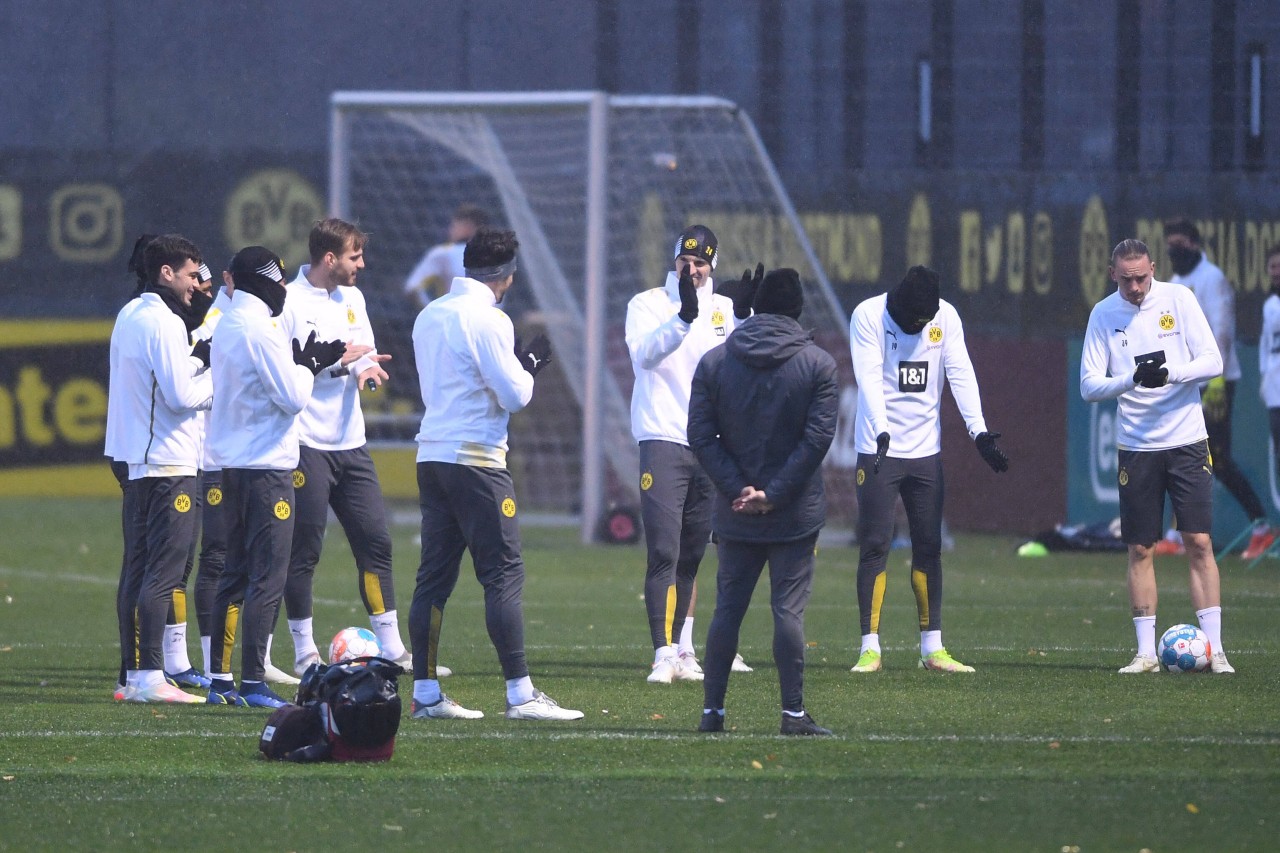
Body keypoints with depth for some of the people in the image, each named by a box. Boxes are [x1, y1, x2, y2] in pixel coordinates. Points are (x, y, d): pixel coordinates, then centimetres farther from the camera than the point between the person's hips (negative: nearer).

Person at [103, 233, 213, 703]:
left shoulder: (129, 316, 14)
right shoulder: (164, 323, -15)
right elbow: (181, 395, -18)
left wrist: (199, 368, 8)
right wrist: (215, 379, -2)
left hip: (134, 460, 10)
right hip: (168, 461, -10)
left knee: (137, 567, 11)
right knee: (164, 570, -9)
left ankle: (133, 672, 14)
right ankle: (150, 677, -13)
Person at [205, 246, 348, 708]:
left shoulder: (228, 325, 12)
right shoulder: (261, 328, -15)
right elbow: (292, 397, -16)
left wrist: (308, 363, 13)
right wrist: (308, 366, 1)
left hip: (232, 462, 9)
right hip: (266, 464, -9)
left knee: (235, 573, 13)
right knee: (268, 576, -7)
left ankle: (220, 679, 15)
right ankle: (253, 683, -9)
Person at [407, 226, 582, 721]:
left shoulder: (429, 317, 12)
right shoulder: (488, 319, -12)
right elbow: (514, 396, -13)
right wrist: (530, 366, 7)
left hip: (431, 454, 8)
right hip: (476, 458, -8)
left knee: (435, 575, 8)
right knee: (504, 574, -5)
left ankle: (425, 693, 8)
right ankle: (520, 695, -8)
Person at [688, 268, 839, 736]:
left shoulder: (713, 362, 4)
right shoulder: (818, 364, -2)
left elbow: (701, 436, -3)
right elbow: (818, 437, -10)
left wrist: (738, 489, -6)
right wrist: (773, 494, -10)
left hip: (735, 517, 2)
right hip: (796, 516, -2)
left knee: (727, 609, 9)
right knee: (789, 609, -1)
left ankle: (712, 710, 8)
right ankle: (793, 712, -3)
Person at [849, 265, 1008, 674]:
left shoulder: (946, 317, 0)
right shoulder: (869, 316, -11)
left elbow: (961, 375, -5)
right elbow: (870, 379, -20)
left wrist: (979, 431, -17)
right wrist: (882, 430, -35)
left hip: (926, 452, 4)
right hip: (878, 451, -4)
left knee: (929, 547, 6)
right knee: (875, 546, -5)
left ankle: (932, 648, 12)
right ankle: (870, 648, -2)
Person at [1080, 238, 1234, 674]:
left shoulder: (1178, 299, -2)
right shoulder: (1103, 314, 0)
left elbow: (1212, 361, -4)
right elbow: (1089, 385, -2)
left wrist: (1171, 373, -22)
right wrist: (1133, 380, -20)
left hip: (1187, 440, -1)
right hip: (1136, 447, 1)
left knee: (1199, 542, -6)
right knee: (1140, 549, 2)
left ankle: (1214, 649, -4)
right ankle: (1146, 651, 8)